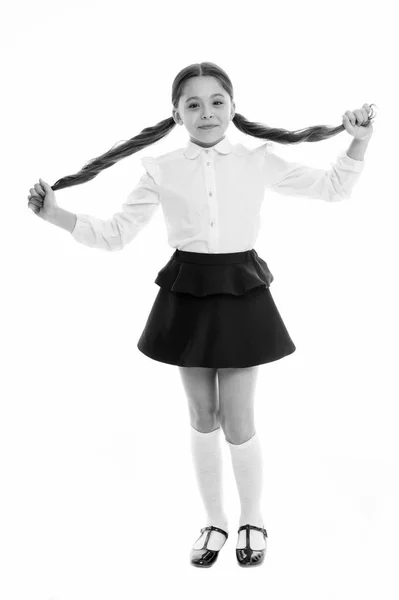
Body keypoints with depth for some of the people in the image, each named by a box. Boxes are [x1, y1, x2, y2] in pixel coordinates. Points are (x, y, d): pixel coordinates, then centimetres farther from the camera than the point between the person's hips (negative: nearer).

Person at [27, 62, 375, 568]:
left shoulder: (259, 161, 1)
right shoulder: (161, 170, 0)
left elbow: (332, 188, 8)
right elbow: (114, 234, 0)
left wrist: (358, 143, -6)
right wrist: (54, 213, -10)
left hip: (241, 293, -1)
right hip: (187, 294, 1)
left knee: (237, 422, 1)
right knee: (202, 418, 11)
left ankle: (252, 519, 28)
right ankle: (214, 522, 32)